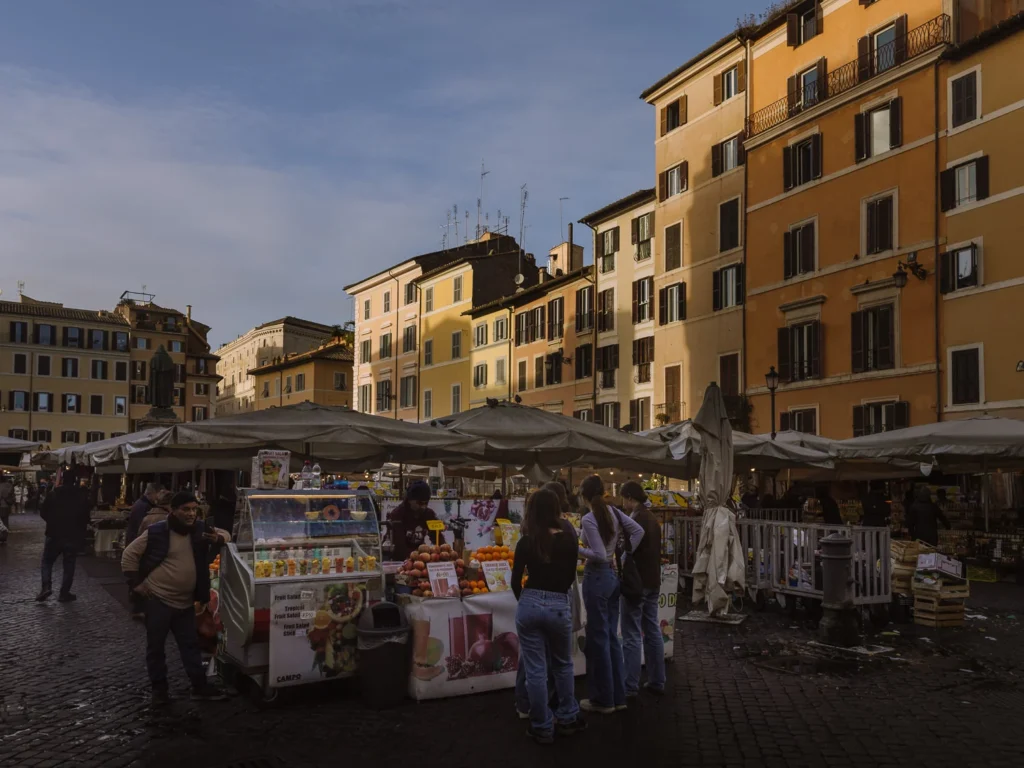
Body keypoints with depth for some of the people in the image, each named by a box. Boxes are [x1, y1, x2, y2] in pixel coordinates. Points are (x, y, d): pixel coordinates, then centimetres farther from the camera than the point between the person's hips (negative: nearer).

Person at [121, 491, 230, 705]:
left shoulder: (199, 529, 0)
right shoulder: (156, 532, -14)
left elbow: (225, 534, 11)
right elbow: (129, 555, -6)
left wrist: (218, 538, -13)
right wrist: (137, 584, -9)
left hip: (186, 602, 4)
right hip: (158, 599, -4)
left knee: (190, 645, 11)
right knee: (156, 646, 7)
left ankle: (199, 686, 18)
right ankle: (159, 689, 22)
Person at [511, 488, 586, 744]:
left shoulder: (526, 542, -3)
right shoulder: (569, 539, -2)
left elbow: (515, 581, 4)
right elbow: (571, 577, 8)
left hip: (529, 605, -1)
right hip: (559, 607, 1)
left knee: (535, 670, 8)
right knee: (563, 665, 22)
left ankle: (542, 728, 17)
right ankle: (567, 719, 31)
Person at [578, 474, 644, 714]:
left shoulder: (588, 519, -18)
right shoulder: (614, 512, 4)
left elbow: (599, 555, -22)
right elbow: (638, 531, 5)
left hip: (597, 578, -7)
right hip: (614, 576, 8)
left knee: (598, 638, 2)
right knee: (612, 636, 15)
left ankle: (603, 700, 12)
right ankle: (617, 696, 23)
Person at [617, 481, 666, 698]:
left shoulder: (635, 520, -17)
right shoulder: (652, 518, 11)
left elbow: (628, 553, -17)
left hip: (637, 582, -9)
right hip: (653, 582, 9)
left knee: (632, 636, -4)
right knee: (653, 631, 13)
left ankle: (630, 687, -1)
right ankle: (657, 682, 18)